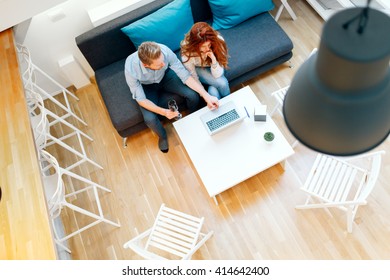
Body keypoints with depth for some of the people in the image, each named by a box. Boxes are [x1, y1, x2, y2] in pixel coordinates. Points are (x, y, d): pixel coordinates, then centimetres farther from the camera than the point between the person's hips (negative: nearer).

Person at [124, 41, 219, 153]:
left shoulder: (165, 51, -34)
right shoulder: (131, 69, -38)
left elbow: (185, 75, -25)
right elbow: (140, 99, -28)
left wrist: (206, 96, -33)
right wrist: (163, 112, -43)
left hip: (165, 76, 2)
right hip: (146, 86, -2)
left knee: (193, 95, -19)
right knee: (150, 118, -25)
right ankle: (162, 136, 13)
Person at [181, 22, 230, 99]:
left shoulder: (218, 41, -30)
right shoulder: (187, 50, -34)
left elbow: (217, 75, -26)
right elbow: (192, 76, -19)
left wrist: (214, 60, -43)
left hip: (213, 67, 2)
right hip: (198, 69, -1)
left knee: (213, 92, -25)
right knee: (221, 83, -26)